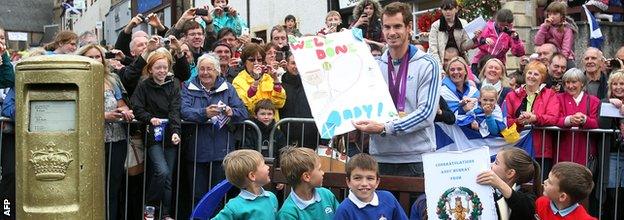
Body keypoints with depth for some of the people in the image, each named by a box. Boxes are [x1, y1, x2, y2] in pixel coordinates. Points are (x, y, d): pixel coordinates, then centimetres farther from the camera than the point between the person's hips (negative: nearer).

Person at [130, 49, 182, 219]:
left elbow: (175, 111, -7)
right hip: (153, 135, -3)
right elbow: (137, 109, -2)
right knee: (162, 171, -18)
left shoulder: (174, 85, 3)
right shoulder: (144, 86, -1)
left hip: (170, 135, 3)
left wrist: (175, 132, -20)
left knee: (168, 177, 5)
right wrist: (150, 118, -20)